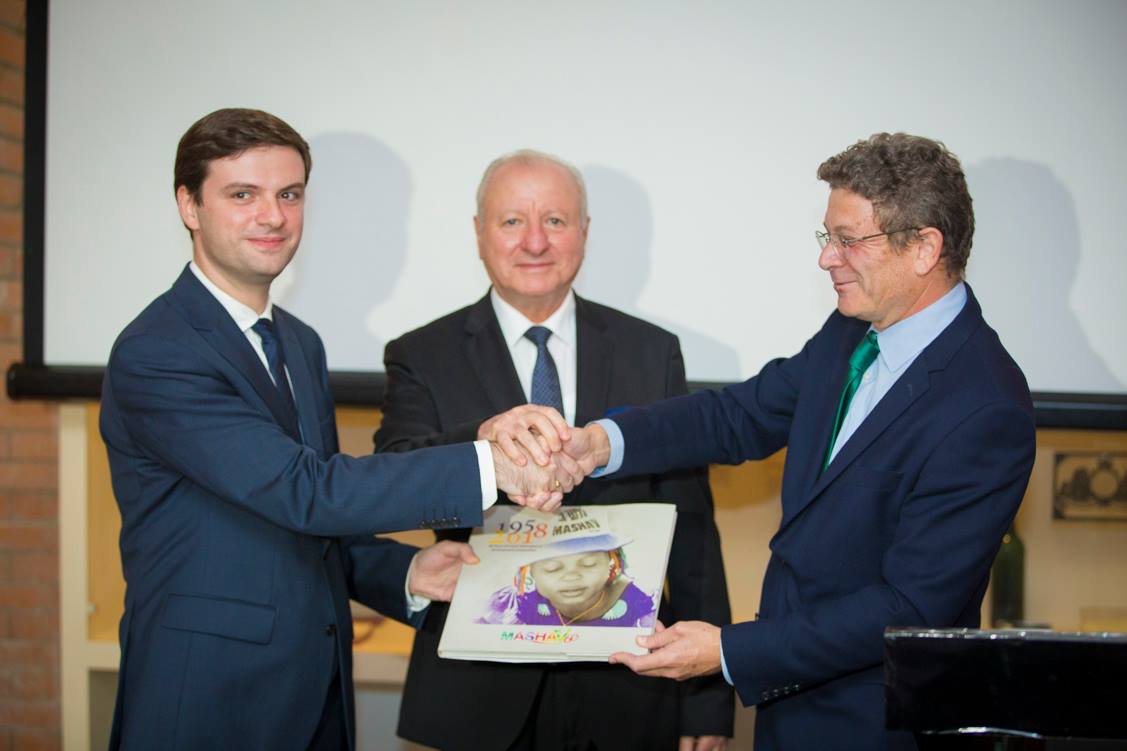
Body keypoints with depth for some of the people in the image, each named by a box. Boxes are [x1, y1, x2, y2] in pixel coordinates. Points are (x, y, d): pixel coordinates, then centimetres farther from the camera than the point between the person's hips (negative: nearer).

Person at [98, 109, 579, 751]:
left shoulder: (302, 343, 12)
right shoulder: (152, 355, -15)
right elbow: (302, 491, -24)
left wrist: (407, 572, -2)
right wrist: (486, 464, -26)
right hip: (208, 697, -7)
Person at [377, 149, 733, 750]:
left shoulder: (652, 353, 3)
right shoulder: (422, 358, -1)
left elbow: (691, 531, 4)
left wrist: (709, 699, 1)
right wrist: (483, 437, -39)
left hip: (626, 696, 2)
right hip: (479, 699, -1)